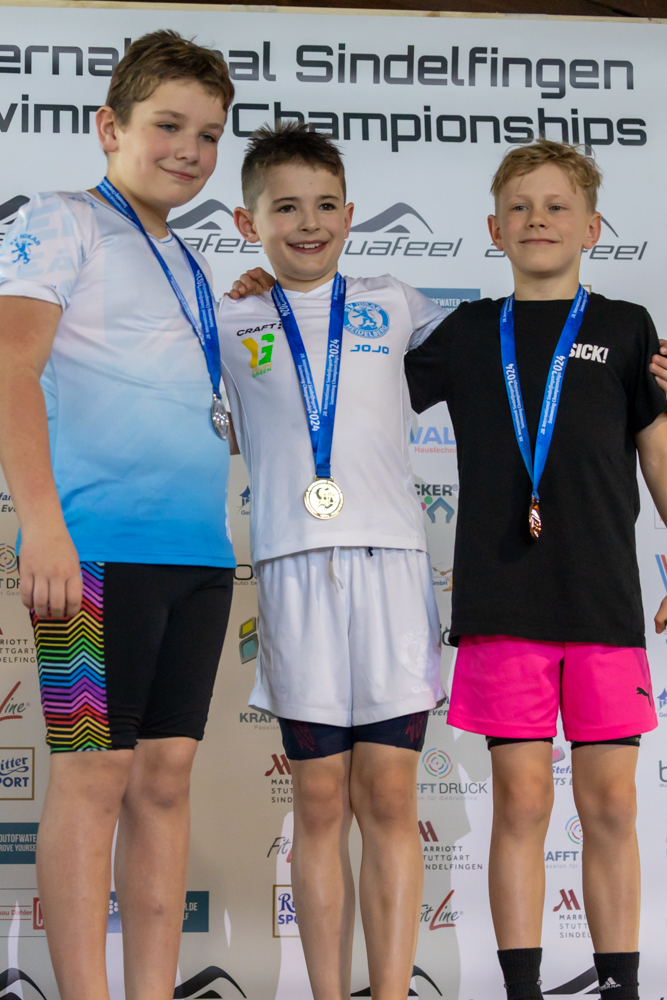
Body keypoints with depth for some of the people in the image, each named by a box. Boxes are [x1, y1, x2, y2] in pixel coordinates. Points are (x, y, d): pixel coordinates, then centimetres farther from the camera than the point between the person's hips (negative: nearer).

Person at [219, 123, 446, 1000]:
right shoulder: (229, 324, 13)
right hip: (294, 564, 0)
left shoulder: (394, 306, 14)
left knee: (388, 796, -1)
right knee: (320, 803, 2)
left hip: (390, 558, 0)